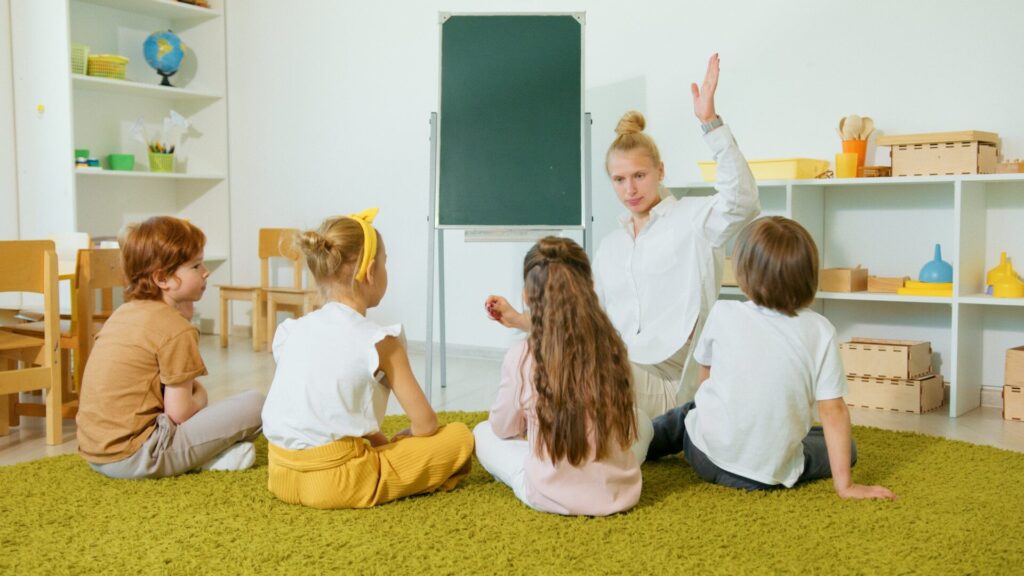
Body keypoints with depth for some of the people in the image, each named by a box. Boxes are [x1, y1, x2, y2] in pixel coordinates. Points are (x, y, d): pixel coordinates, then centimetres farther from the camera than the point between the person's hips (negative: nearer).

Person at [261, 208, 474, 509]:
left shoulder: (290, 331, 8)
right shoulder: (379, 341, -8)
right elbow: (425, 423, -4)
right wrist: (396, 443, 16)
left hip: (282, 477, 6)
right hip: (338, 484, -6)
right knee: (460, 437, 4)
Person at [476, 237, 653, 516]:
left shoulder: (521, 357, -14)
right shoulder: (614, 347, -4)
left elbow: (504, 428, 2)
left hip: (550, 497, -3)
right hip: (619, 493, 3)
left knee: (484, 433, 22)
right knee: (640, 421, 32)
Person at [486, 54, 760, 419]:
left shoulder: (692, 219, 0)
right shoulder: (610, 245, 19)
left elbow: (742, 202, -23)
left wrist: (710, 122, -29)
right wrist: (521, 321, 9)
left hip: (669, 382, -6)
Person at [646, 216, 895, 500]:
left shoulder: (723, 313, -8)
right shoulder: (820, 330, -9)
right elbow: (833, 411, -10)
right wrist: (844, 485, -4)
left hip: (707, 456, 2)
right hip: (772, 473, -2)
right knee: (844, 446, 24)